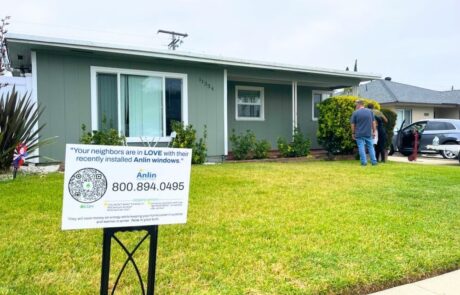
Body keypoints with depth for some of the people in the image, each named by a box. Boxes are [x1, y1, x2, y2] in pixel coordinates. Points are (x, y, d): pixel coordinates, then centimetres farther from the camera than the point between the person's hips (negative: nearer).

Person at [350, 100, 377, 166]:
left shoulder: (355, 113, -6)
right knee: (371, 147, 11)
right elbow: (373, 122, 7)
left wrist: (353, 133, 6)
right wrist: (374, 131, 12)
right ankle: (374, 161, 11)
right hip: (368, 133, 3)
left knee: (361, 147, 2)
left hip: (359, 134, -3)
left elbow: (353, 124, -3)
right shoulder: (370, 111, 5)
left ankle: (364, 162, 0)